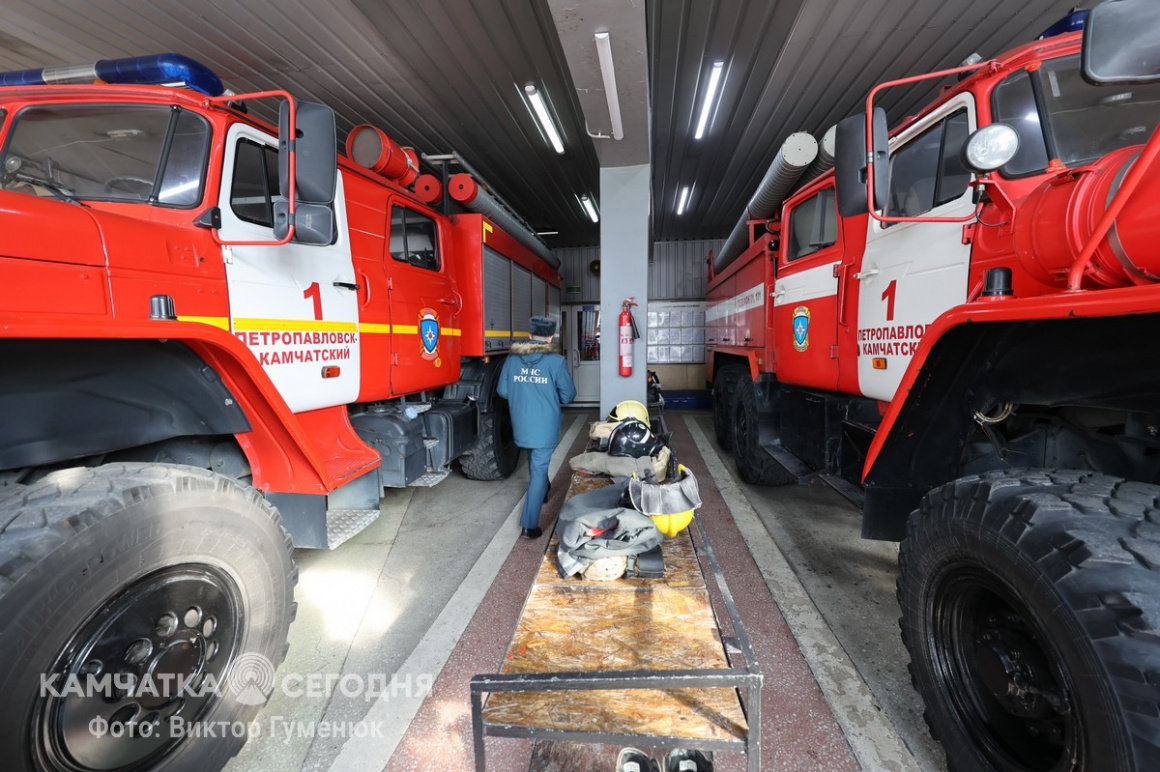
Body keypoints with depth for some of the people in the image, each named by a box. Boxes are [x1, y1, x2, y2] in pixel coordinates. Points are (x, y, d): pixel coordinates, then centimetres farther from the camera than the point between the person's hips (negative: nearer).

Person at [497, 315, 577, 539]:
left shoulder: (512, 359, -1)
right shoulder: (555, 361, -12)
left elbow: (503, 391, 5)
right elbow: (568, 395, -8)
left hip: (521, 425, 5)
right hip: (545, 427, -4)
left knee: (535, 463, 28)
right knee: (539, 471, 2)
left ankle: (541, 493, 52)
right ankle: (529, 525, 3)